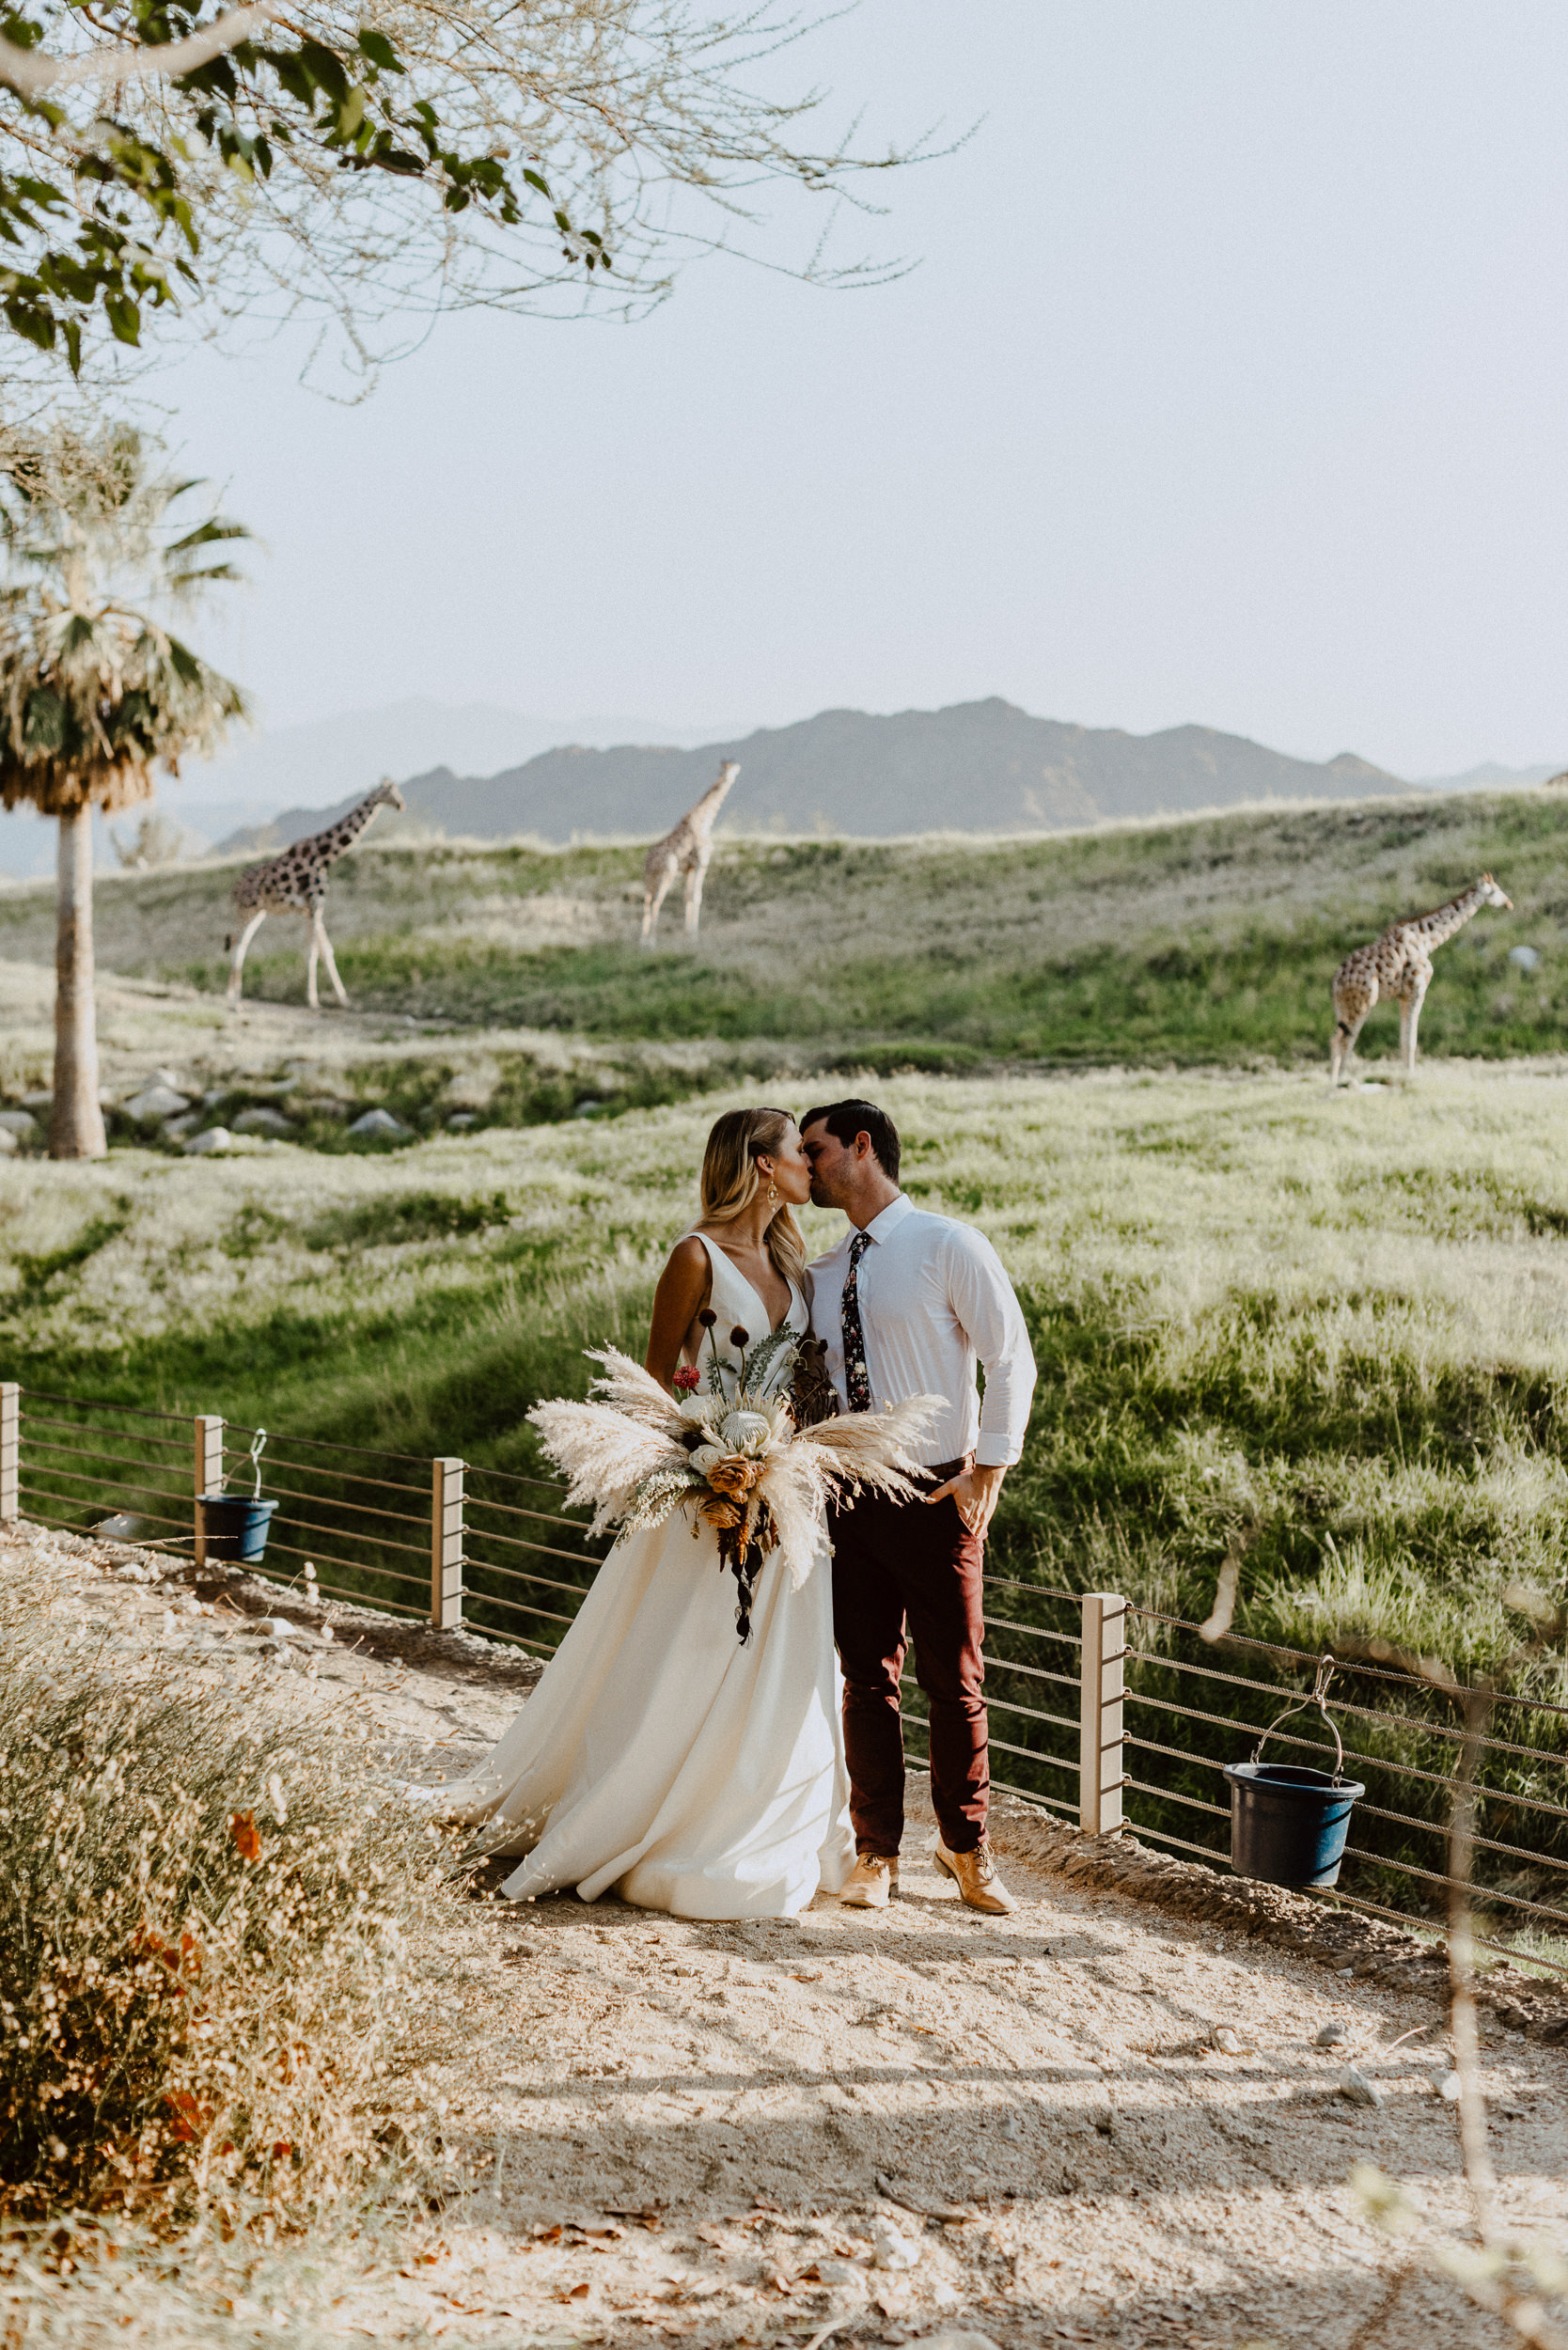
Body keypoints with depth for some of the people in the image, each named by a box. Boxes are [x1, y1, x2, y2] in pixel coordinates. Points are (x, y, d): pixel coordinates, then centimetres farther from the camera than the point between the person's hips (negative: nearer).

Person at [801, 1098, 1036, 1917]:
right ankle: (876, 1851, 19)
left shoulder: (949, 1247, -6)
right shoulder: (822, 1273, 10)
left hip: (937, 1496, -4)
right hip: (849, 1500, 5)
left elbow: (1011, 1359, -7)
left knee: (955, 1681, 4)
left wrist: (987, 1472, -11)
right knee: (866, 1680, 8)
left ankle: (966, 1849, 20)